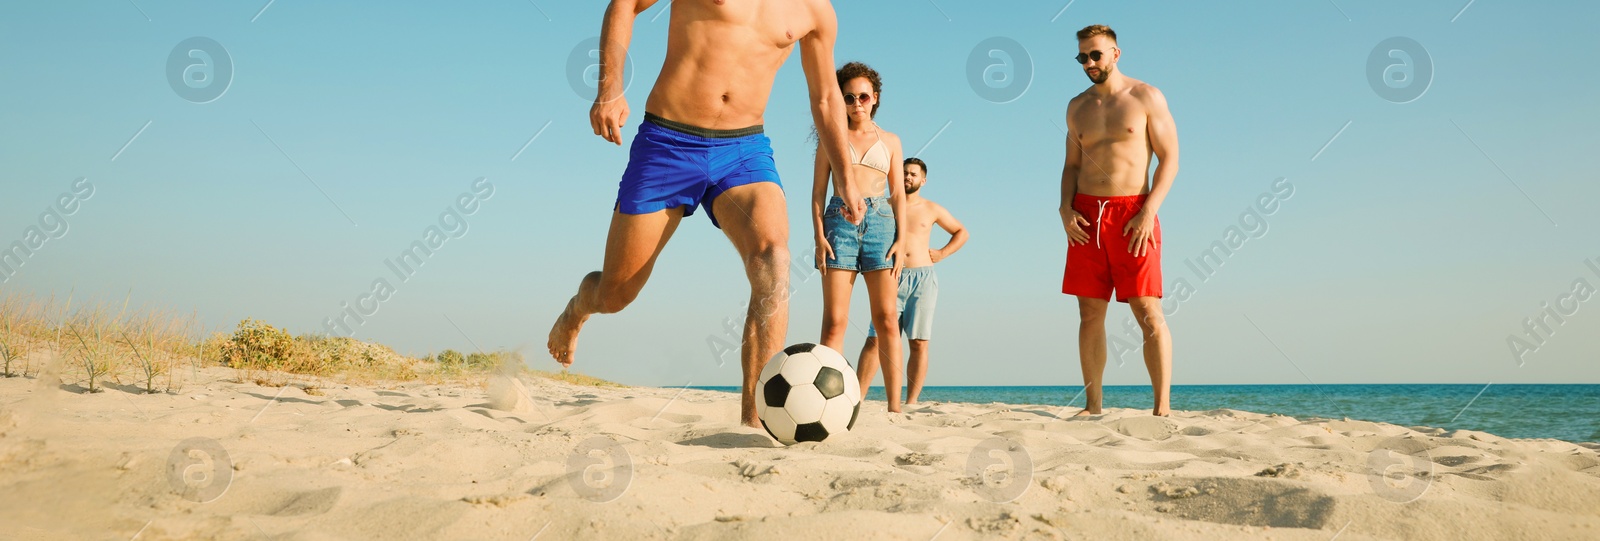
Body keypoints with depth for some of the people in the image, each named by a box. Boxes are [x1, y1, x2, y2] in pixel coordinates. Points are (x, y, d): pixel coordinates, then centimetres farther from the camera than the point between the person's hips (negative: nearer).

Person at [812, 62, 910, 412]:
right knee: (834, 320, -8)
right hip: (839, 221, -1)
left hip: (880, 224, 1)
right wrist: (819, 236, -5)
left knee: (886, 319, -5)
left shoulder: (890, 141, 16)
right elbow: (818, 190, 8)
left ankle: (895, 406, -5)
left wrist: (901, 241, 0)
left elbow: (898, 195, 12)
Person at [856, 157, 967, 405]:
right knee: (875, 340, -10)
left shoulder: (931, 209, 14)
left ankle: (911, 402, -3)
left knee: (919, 343, -5)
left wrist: (942, 253, 10)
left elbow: (961, 232, 25)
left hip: (922, 278, 1)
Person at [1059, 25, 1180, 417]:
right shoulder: (1077, 108, 15)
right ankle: (1092, 405, 9)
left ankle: (1163, 407, -7)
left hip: (1132, 212, -4)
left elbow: (1170, 158, -3)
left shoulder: (1146, 97, 1)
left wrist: (1149, 212, -15)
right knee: (1090, 313, 3)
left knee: (1148, 312, -8)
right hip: (1086, 214, 4)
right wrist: (1065, 208, 0)